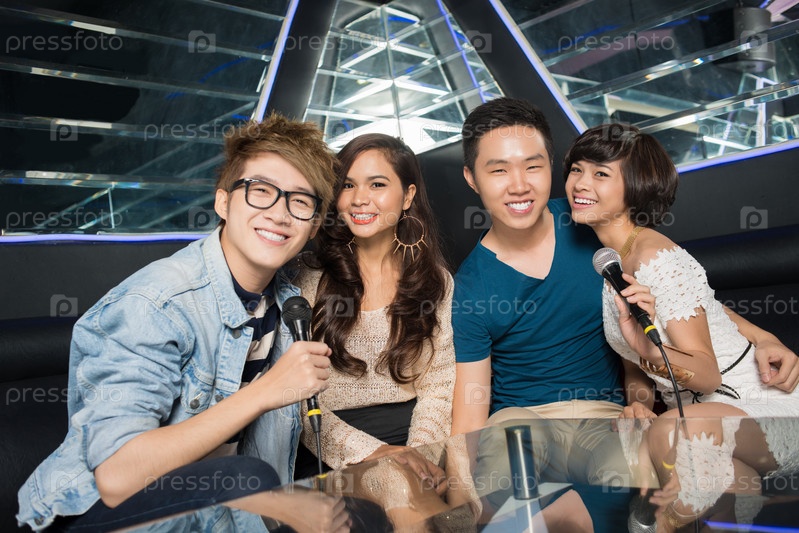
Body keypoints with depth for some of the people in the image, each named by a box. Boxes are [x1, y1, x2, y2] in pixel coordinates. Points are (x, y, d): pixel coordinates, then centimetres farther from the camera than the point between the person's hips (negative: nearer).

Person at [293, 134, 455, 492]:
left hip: (411, 435, 3)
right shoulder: (308, 278, -3)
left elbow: (438, 386, 4)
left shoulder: (435, 280, 7)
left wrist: (419, 453, -14)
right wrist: (372, 451, -20)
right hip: (333, 458, -3)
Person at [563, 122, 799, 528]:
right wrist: (639, 401, -10)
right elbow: (634, 361, 11)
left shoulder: (656, 258, -22)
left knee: (674, 433, -38)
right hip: (702, 416, 8)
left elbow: (708, 374, -22)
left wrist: (649, 349, -42)